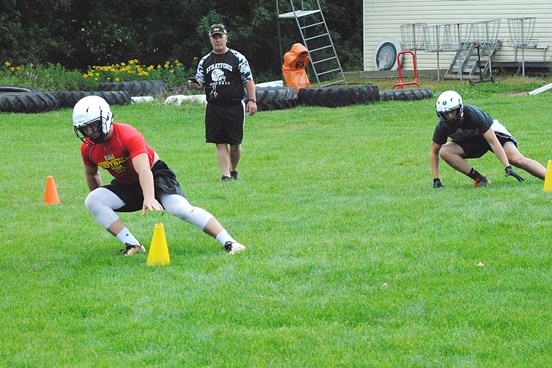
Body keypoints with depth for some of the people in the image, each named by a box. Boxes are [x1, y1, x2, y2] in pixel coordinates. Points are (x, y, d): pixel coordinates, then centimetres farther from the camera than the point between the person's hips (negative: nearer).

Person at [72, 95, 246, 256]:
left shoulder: (128, 136, -29)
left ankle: (228, 242, -26)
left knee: (180, 208, -28)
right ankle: (132, 245, -19)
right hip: (126, 185, 6)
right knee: (92, 201, -18)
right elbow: (91, 173, 14)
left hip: (155, 175, -6)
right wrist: (103, 201, 18)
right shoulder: (88, 148, -9)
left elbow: (144, 170, -42)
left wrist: (149, 198, -58)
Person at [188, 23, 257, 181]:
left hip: (235, 106, -3)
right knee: (220, 143, -2)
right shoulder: (205, 61, 11)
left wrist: (251, 100, -10)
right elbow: (200, 82, 16)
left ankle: (234, 170, 22)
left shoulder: (237, 58, 0)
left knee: (235, 142, 2)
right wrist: (195, 84, -8)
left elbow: (248, 80, -1)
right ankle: (225, 174, -2)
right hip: (214, 107, 3)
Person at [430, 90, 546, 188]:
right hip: (470, 142, 4)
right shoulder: (442, 126, -23)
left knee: (516, 159, -26)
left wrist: (507, 168, -39)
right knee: (444, 151, -23)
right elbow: (434, 151, -7)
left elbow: (493, 141, -35)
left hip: (492, 132, -4)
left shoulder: (473, 114, -34)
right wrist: (436, 179, -13)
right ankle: (480, 179, -20)